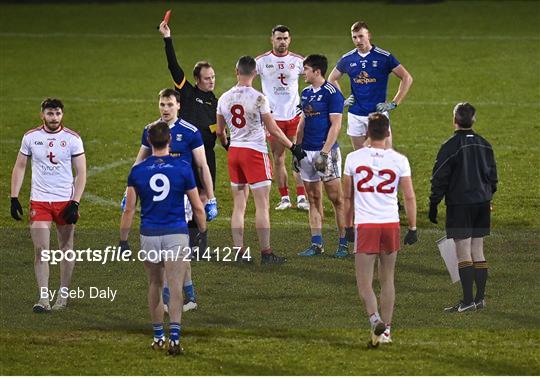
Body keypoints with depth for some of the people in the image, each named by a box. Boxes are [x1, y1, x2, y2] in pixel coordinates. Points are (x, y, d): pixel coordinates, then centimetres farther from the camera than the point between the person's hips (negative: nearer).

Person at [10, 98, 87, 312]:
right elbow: (19, 168, 11)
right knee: (40, 249, -7)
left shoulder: (72, 139, -3)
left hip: (65, 200, -1)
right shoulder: (31, 137, 3)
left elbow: (81, 173, -2)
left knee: (66, 248, 7)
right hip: (39, 201, 1)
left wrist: (75, 203, -11)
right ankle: (44, 298, -6)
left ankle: (63, 294, 21)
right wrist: (14, 198, 2)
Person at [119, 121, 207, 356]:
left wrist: (123, 240, 9)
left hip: (149, 236, 2)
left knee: (155, 285, 18)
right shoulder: (182, 168, -4)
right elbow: (197, 207, 0)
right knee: (175, 288, -5)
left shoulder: (137, 171, 0)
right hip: (176, 235, -2)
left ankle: (158, 336, 24)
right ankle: (174, 336, -19)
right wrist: (203, 232, 14)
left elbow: (129, 209, 2)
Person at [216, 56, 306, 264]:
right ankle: (266, 253, -2)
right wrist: (293, 147, 0)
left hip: (234, 152, 6)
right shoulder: (258, 98, -13)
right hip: (255, 152, -6)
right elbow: (273, 129, -10)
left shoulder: (224, 99, 3)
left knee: (238, 206, 10)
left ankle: (239, 252, 9)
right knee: (262, 205, -2)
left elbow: (220, 131, 13)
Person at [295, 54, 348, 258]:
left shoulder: (332, 93, -9)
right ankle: (316, 244, 12)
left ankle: (344, 243, 1)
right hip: (307, 151, 8)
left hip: (326, 151, -8)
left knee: (336, 198, -4)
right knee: (313, 198, 8)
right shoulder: (306, 93, 13)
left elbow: (335, 125, -13)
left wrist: (325, 152, -18)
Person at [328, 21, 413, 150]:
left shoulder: (384, 57, -6)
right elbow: (332, 79, 22)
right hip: (355, 115, 3)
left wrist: (394, 103, -7)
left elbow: (407, 78, -3)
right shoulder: (347, 59, 5)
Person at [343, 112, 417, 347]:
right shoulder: (399, 160, -1)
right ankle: (386, 329, 19)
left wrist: (347, 226, 19)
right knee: (387, 280, 15)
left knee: (364, 282, 1)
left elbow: (347, 197, 8)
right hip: (391, 223, 1)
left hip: (364, 225, -1)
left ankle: (375, 318, -24)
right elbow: (410, 197, 0)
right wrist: (412, 228, 8)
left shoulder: (353, 158, 0)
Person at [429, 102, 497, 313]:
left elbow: (439, 179, -9)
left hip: (459, 205, -6)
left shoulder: (450, 147, -11)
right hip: (482, 203, 6)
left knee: (464, 254, -6)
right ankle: (480, 299, 11)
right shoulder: (484, 145, 8)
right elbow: (492, 175, 16)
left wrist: (433, 205, -2)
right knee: (478, 252, 11)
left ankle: (467, 301, -9)